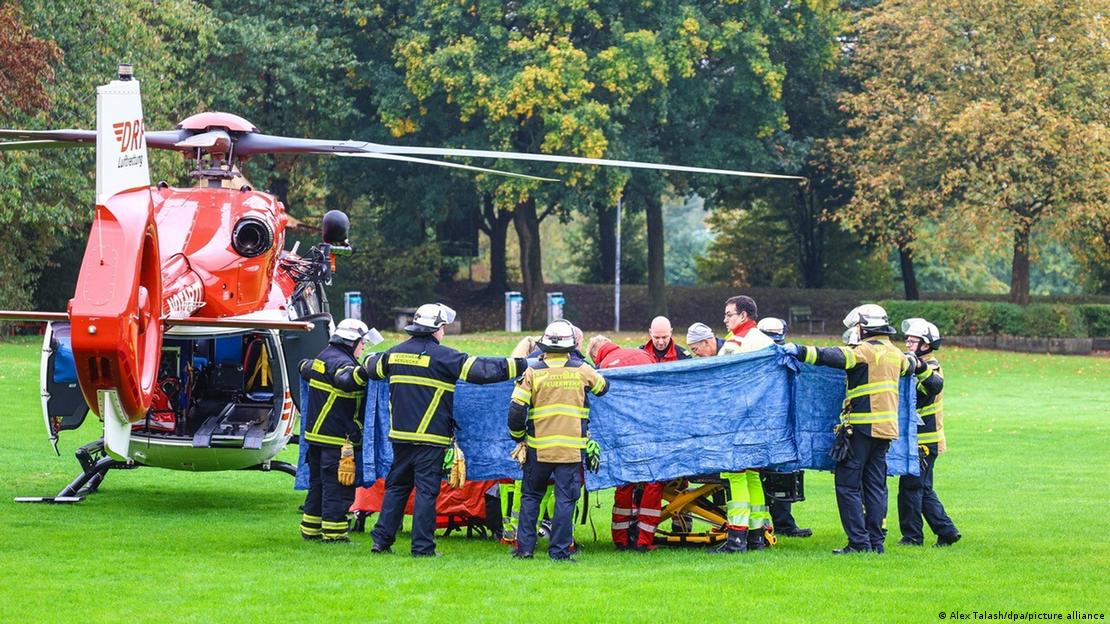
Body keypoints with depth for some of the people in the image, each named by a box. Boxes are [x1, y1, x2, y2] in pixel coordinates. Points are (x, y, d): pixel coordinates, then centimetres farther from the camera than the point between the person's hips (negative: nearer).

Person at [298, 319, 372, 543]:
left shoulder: (323, 357, 15)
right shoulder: (340, 361, -16)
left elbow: (304, 367, 35)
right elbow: (345, 379, -39)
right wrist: (364, 371, -47)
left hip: (316, 434, 10)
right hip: (337, 438, -10)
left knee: (318, 483, 17)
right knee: (338, 486, -6)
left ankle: (310, 529, 23)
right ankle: (333, 532, -6)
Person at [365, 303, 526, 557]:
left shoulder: (395, 354, 7)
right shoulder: (444, 356, -11)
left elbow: (371, 367, 27)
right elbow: (482, 370, -14)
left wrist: (369, 360, 51)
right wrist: (520, 364, -9)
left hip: (400, 434, 5)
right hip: (431, 438, -5)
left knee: (396, 486, 15)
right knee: (426, 490, -1)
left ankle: (381, 540, 14)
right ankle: (422, 546, -1)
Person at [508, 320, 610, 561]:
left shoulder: (533, 373, -4)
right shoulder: (581, 370, 0)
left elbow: (516, 409, -6)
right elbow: (603, 387, 20)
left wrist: (518, 435, 11)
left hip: (538, 447, 0)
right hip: (572, 448, 0)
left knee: (531, 496, 14)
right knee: (565, 499, 4)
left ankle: (524, 547, 11)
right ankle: (559, 550, 1)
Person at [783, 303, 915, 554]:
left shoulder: (865, 351, -11)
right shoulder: (895, 354, 14)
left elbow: (836, 357, -27)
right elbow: (909, 366, 37)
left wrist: (801, 351, -29)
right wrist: (914, 360, 60)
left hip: (862, 427, -8)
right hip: (886, 429, 8)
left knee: (848, 485, -4)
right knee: (875, 486, 12)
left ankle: (859, 541, -9)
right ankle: (876, 541, 11)